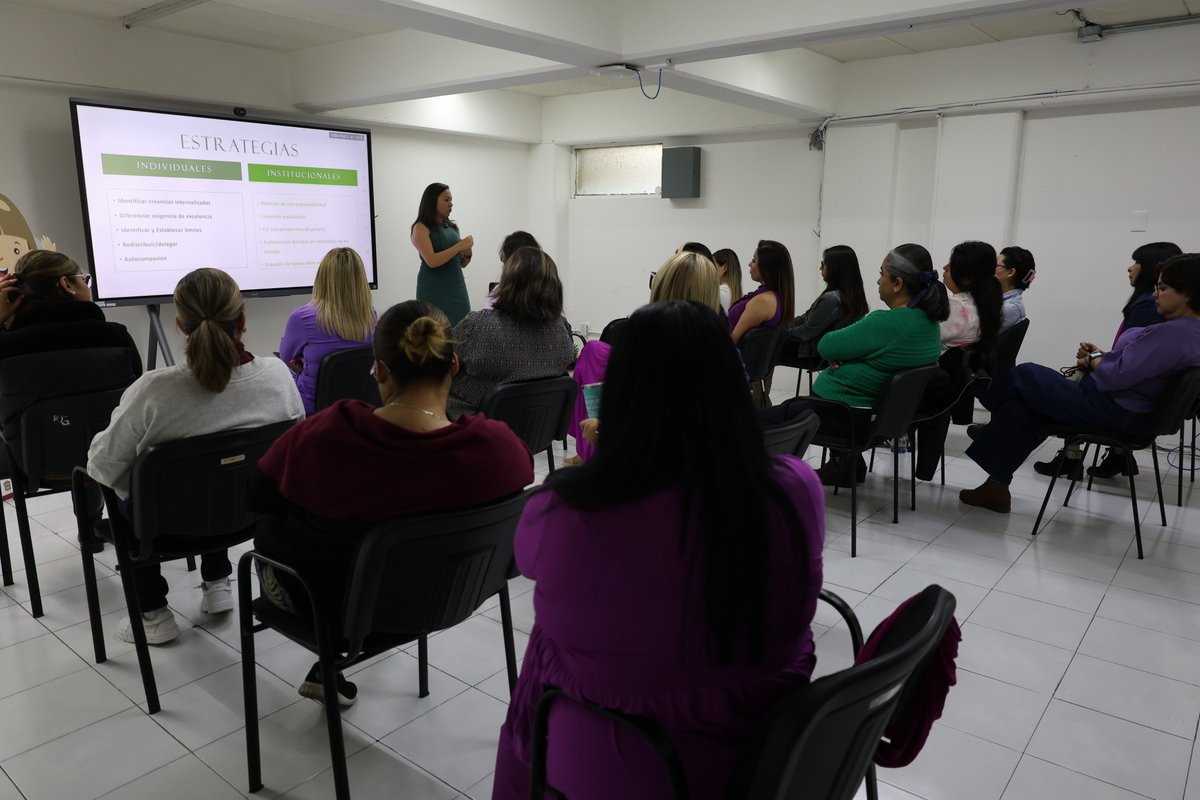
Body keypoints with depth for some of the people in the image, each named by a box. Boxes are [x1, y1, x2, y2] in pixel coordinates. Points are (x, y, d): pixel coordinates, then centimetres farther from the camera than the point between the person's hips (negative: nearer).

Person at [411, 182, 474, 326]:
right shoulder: (421, 228, -5)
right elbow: (432, 261, -18)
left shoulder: (453, 227, 12)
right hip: (434, 290, -5)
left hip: (457, 288, 5)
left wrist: (468, 253, -4)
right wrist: (460, 246, -16)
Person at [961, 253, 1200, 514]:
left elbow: (1116, 376, -25)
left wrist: (1094, 359, -4)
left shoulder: (1174, 333, -24)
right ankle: (996, 487, 7)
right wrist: (1099, 356, 1)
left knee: (1025, 376, -3)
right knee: (1019, 408, 3)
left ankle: (995, 429, 25)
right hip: (1126, 408, 10)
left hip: (1113, 412, -10)